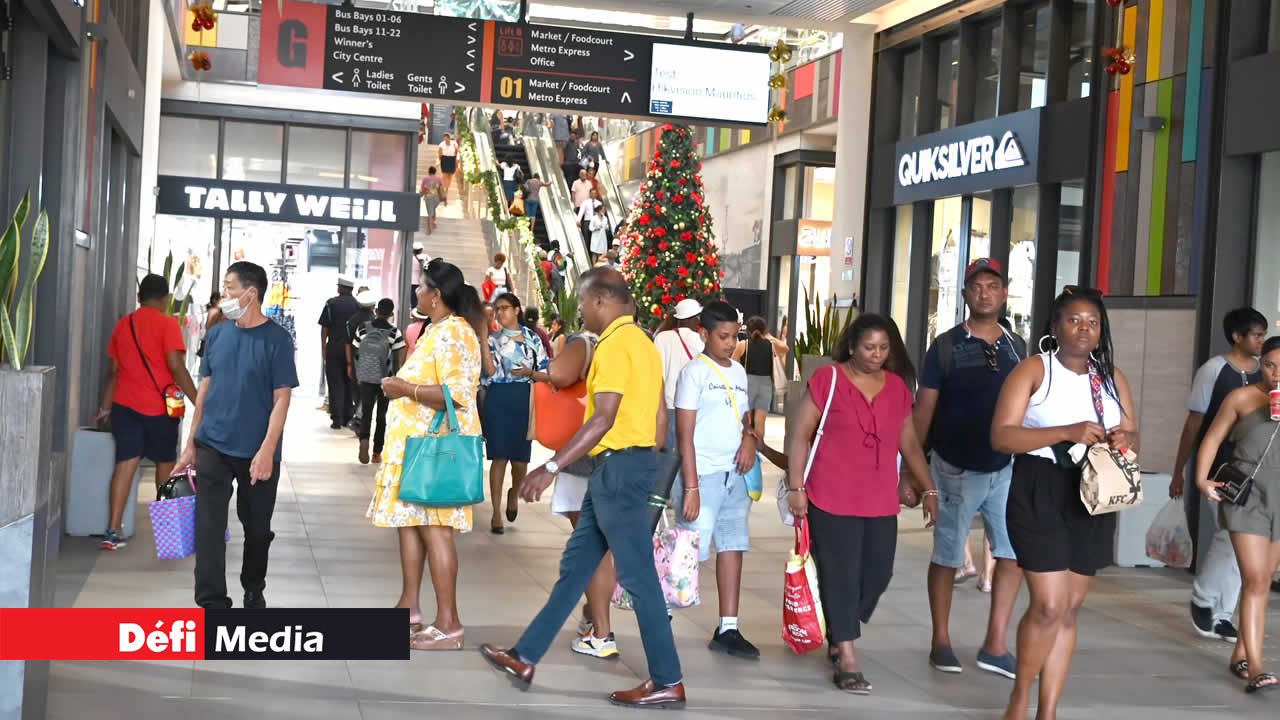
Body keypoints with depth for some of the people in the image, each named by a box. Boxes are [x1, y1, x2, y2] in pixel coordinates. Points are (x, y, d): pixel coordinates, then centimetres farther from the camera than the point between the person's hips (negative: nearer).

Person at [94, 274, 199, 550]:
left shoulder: (123, 324, 10)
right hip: (160, 406, -4)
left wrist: (106, 406, 22)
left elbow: (115, 369, 14)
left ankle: (113, 530, -9)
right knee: (165, 462, 14)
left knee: (126, 462, 1)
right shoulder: (168, 324, -8)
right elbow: (176, 366, -17)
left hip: (125, 403, 4)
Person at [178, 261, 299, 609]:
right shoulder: (217, 335, 5)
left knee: (257, 528, 12)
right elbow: (204, 390, 11)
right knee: (209, 528, -5)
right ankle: (212, 603, 0)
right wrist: (191, 444, 8)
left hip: (256, 453, -3)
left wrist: (267, 451, -18)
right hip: (213, 448, 3)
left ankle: (253, 590, 35)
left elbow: (282, 398, -10)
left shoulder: (276, 339, -8)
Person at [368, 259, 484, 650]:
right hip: (418, 442, 11)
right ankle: (410, 607, 22)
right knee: (409, 521, 14)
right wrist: (402, 385, 13)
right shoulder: (438, 330, 17)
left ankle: (448, 624, -6)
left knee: (434, 527, -9)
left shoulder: (452, 332, -15)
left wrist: (405, 388, -17)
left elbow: (457, 393, -24)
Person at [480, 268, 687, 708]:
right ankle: (525, 658, 21)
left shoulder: (614, 345, -15)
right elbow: (659, 416, 17)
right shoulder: (641, 342, 16)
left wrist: (551, 467, -24)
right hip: (631, 462, 10)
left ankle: (668, 683, 3)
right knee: (575, 565, 13)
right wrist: (646, 466, 23)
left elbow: (605, 418, -23)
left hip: (618, 465, -10)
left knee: (637, 576, -4)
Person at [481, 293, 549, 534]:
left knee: (520, 458, 3)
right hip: (498, 399, -1)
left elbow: (546, 372, 7)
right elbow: (490, 371, -10)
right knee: (499, 457, -4)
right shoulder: (493, 338, 6)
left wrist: (529, 372, -11)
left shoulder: (533, 339, 7)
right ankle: (496, 514, 2)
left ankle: (514, 494, 36)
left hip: (524, 399, 1)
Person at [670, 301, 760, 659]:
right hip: (703, 474, -7)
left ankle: (728, 629, 11)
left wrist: (749, 437, -2)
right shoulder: (695, 371, -7)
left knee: (733, 548, 6)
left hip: (735, 474, 7)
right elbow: (685, 433, -11)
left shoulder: (738, 371, 13)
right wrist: (690, 487, -16)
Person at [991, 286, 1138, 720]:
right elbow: (1001, 436, -13)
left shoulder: (1112, 378, 11)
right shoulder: (1033, 370, -4)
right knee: (1049, 605, -11)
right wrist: (1068, 432, -23)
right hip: (1040, 493, -5)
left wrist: (1123, 439, -8)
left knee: (1070, 609, 9)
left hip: (1093, 498, 5)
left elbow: (1133, 435, 17)